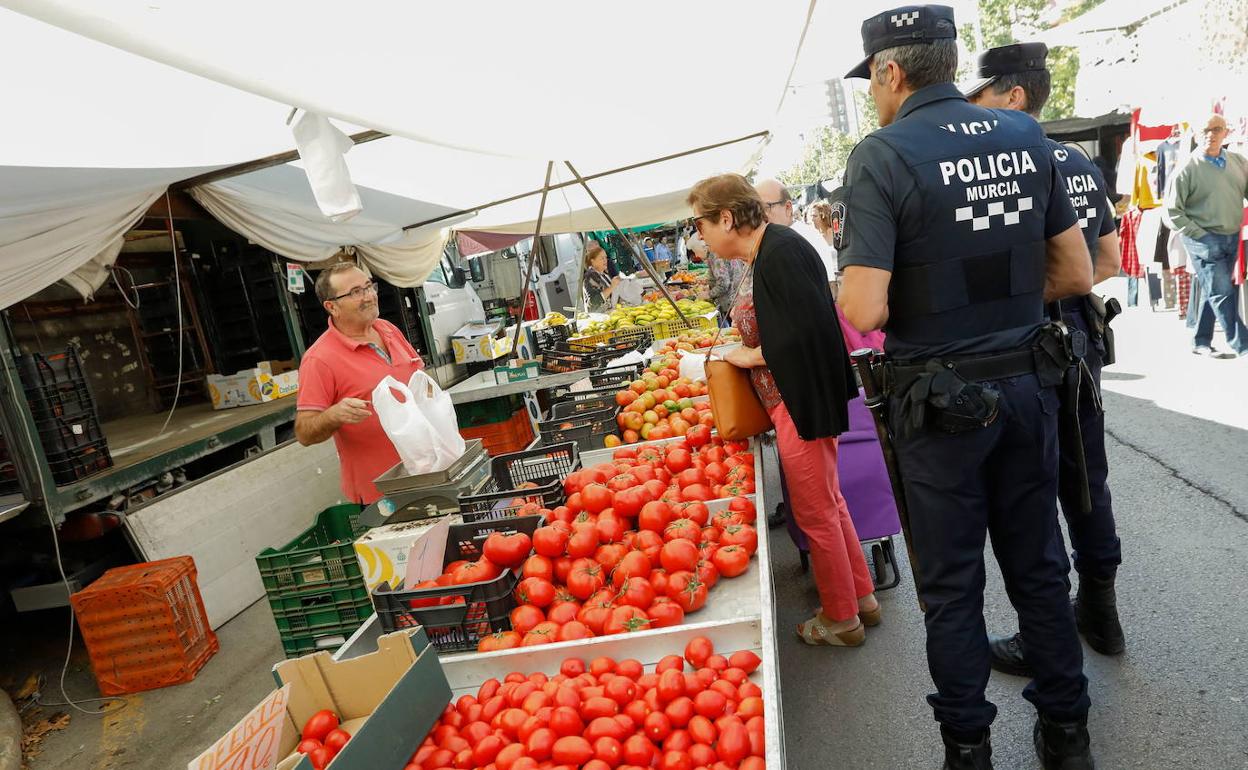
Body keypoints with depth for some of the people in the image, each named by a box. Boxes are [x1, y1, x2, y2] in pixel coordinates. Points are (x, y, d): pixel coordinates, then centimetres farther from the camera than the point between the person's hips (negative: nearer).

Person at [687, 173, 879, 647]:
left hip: (801, 406, -10)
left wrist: (751, 356, -15)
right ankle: (861, 597, 37)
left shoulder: (781, 252, -19)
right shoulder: (760, 257, 10)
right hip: (790, 402, 10)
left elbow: (809, 330, -26)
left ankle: (841, 619, 24)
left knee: (816, 512, 5)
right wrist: (741, 349, 4)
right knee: (829, 503, 20)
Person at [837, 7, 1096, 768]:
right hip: (1028, 384, 5)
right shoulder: (1026, 137, 2)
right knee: (1038, 565, 19)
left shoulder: (883, 156, -16)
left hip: (942, 401, -5)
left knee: (952, 585, 11)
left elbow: (865, 311, -22)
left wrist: (856, 283, -1)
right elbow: (1078, 272, 6)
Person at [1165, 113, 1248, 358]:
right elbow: (1173, 209, -7)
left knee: (1212, 291, 12)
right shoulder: (1189, 169, -7)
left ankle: (1201, 342, 22)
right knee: (1221, 291, -7)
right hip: (1204, 239, -5)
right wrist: (1199, 234, -11)